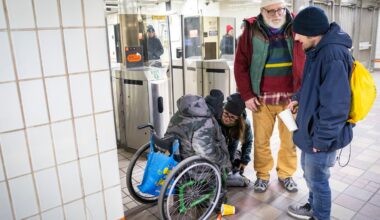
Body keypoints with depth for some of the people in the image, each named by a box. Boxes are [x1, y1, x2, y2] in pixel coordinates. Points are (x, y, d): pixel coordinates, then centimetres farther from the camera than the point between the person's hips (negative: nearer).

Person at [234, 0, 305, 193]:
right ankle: (262, 174, 29)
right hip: (261, 98, -1)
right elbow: (240, 65, 0)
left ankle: (286, 174, 32)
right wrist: (247, 95, -5)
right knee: (261, 139, 9)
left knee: (290, 139, 12)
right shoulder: (252, 31, -2)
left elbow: (308, 61, 2)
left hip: (291, 97, 1)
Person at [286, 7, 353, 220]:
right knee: (309, 171, 25)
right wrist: (298, 98, 8)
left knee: (316, 178, 10)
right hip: (313, 129, 9)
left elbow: (334, 106, -27)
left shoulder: (333, 55, -26)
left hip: (322, 135, -9)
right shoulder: (320, 50, 4)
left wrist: (321, 139, -21)